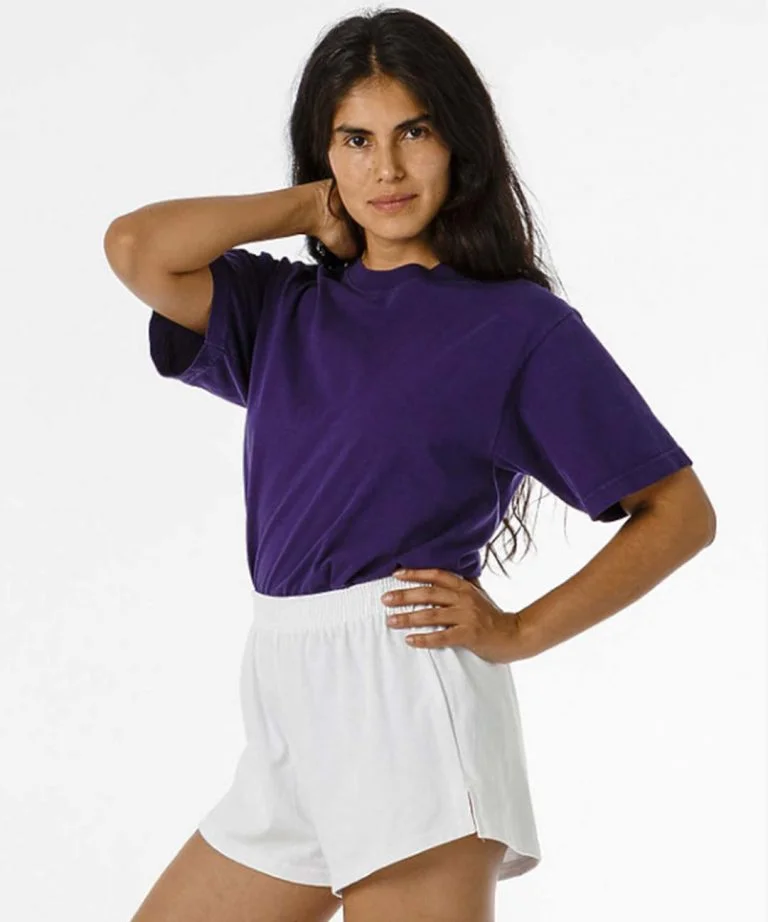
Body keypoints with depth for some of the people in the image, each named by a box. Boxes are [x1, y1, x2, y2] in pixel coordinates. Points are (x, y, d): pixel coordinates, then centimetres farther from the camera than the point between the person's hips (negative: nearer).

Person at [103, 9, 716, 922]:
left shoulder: (519, 324, 0)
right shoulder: (281, 309, 14)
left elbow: (680, 513, 0)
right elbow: (135, 248, -4)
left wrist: (519, 632, -8)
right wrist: (311, 207, 7)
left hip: (406, 684, -6)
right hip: (288, 707, 6)